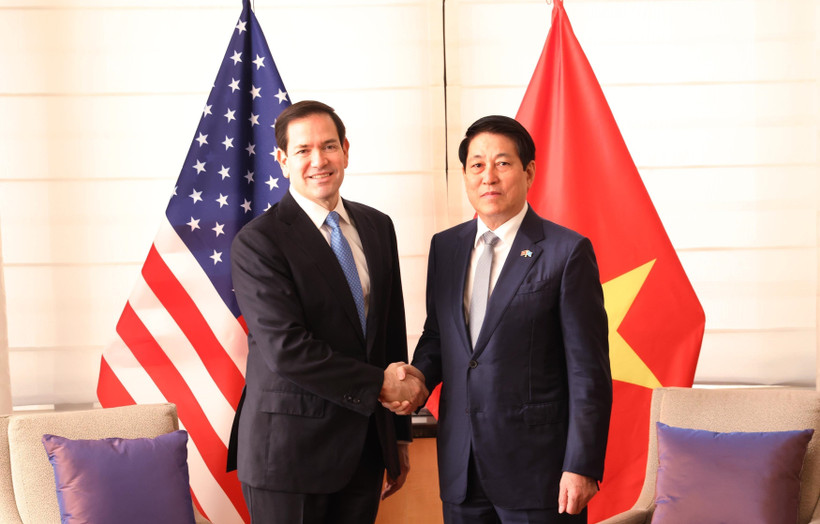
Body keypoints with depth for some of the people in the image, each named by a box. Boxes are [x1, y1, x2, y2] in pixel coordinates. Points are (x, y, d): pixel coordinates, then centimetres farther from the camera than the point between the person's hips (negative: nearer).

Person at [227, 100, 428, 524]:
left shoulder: (377, 227, 8)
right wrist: (378, 384, -14)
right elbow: (286, 349, -20)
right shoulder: (257, 242, -12)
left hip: (366, 447, 6)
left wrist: (399, 435, 14)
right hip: (289, 453, -5)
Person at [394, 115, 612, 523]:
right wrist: (417, 378, -3)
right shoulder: (445, 247, 9)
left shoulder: (567, 252, -8)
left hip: (537, 466, -5)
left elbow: (589, 370, -9)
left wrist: (581, 466, -12)